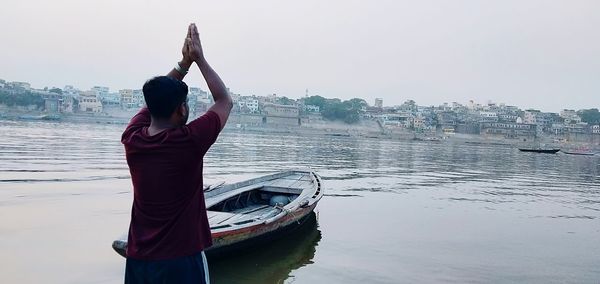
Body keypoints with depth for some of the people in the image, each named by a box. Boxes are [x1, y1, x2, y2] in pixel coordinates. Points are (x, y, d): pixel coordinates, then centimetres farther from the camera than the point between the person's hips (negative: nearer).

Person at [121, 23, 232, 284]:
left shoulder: (132, 139, -7)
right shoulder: (189, 141, -20)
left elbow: (156, 98, 12)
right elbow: (224, 101, -4)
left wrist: (184, 62, 11)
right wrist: (199, 58, 1)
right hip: (181, 261, -5)